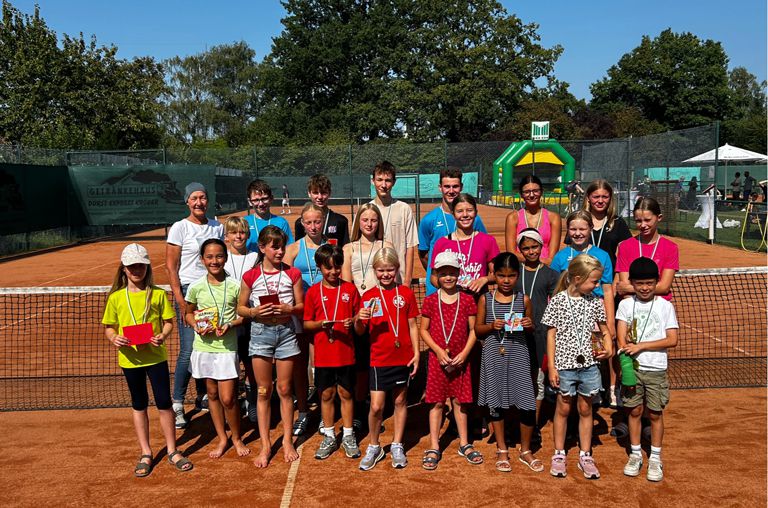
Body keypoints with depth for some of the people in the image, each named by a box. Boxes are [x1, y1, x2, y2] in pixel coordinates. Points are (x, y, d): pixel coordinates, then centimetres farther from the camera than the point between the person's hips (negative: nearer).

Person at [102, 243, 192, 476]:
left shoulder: (158, 294, -2)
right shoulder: (116, 297, -1)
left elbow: (169, 321, 2)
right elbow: (109, 327, 5)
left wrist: (163, 336, -18)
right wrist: (114, 338, -16)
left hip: (156, 356, -1)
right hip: (130, 358, 1)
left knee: (164, 402, 2)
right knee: (139, 405, 13)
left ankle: (172, 450, 18)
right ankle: (146, 453, 25)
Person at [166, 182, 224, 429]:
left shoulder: (217, 227, 9)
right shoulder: (179, 228, -5)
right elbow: (171, 267, -6)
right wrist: (180, 300, -13)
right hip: (188, 291, -5)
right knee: (188, 351, -7)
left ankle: (202, 397, 24)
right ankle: (177, 404, 5)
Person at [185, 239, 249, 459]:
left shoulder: (235, 286, -6)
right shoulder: (196, 287, -1)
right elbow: (189, 313, 12)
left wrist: (230, 325, -16)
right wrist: (197, 326, -8)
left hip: (227, 347, -2)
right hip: (204, 347, 3)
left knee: (228, 398, -3)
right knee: (212, 394, 13)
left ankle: (237, 438, 20)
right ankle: (222, 438, 29)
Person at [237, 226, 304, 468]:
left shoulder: (292, 274, 1)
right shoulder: (251, 276, -2)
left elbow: (301, 306, 5)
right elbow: (240, 308, 5)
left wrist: (290, 309, -15)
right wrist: (254, 312, -15)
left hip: (286, 331, 0)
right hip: (260, 332, 0)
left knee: (284, 389, 8)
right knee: (263, 391, 7)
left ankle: (287, 441, 21)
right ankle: (265, 445, 16)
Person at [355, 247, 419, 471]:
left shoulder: (405, 293, 0)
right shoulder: (369, 296, -1)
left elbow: (412, 326, 4)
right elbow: (360, 331, 0)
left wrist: (416, 353, -1)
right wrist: (358, 320, -21)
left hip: (403, 357, 1)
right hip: (379, 358, -1)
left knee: (400, 400, 12)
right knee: (376, 406, -2)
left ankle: (397, 446, 27)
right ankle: (374, 447, 19)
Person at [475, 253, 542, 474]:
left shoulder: (524, 300, 2)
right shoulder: (485, 299, 0)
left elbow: (531, 329, 14)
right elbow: (477, 329, 6)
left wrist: (529, 325, -8)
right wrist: (491, 326, -13)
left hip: (518, 355, 0)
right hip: (494, 355, 0)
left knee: (528, 405, -3)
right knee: (496, 403, 10)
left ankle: (525, 451, 20)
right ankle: (502, 451, 28)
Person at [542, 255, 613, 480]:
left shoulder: (595, 302, 2)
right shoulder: (558, 301, -8)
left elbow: (604, 329, 14)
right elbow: (551, 335, -5)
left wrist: (608, 348, -6)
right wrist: (552, 367, -7)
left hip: (588, 364, 3)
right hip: (565, 364, -3)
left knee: (585, 409, 13)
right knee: (563, 409, 10)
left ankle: (585, 455, 25)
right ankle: (559, 454, 24)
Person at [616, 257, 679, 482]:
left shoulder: (665, 306, -1)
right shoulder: (626, 304, 2)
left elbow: (672, 340, -8)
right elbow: (622, 337, -4)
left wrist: (640, 346, -15)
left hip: (656, 369, -1)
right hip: (631, 367, 1)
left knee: (655, 413, 6)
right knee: (634, 411, 9)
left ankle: (655, 458, 20)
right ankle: (635, 454, 23)